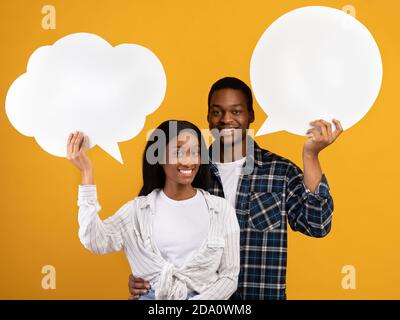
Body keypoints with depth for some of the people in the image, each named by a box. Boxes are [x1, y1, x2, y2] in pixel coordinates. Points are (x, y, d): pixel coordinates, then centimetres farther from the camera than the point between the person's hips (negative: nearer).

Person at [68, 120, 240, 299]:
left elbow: (229, 276, -1)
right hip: (151, 296, 1)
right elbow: (95, 241, -17)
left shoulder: (221, 209, -2)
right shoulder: (138, 209, 0)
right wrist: (87, 173, -14)